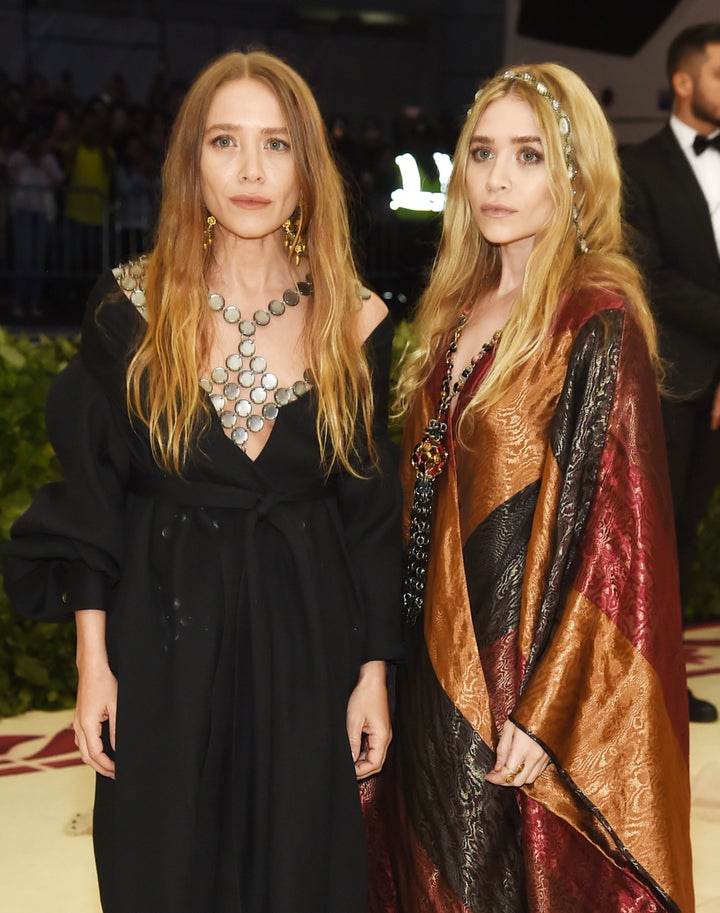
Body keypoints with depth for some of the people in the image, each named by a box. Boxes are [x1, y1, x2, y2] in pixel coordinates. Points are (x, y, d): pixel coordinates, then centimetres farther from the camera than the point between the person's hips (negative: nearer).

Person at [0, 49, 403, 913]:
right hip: (164, 642, 0)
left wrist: (374, 672, 1)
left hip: (308, 646, 1)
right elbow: (90, 500, -1)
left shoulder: (356, 323, -3)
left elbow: (374, 514, 2)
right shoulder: (129, 308, -5)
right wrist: (93, 662, -4)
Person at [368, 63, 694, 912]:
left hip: (522, 674, -7)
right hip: (435, 655, 7)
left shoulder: (598, 325, -15)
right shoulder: (461, 308, 7)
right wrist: (395, 656, 8)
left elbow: (620, 528, -18)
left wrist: (545, 712, -19)